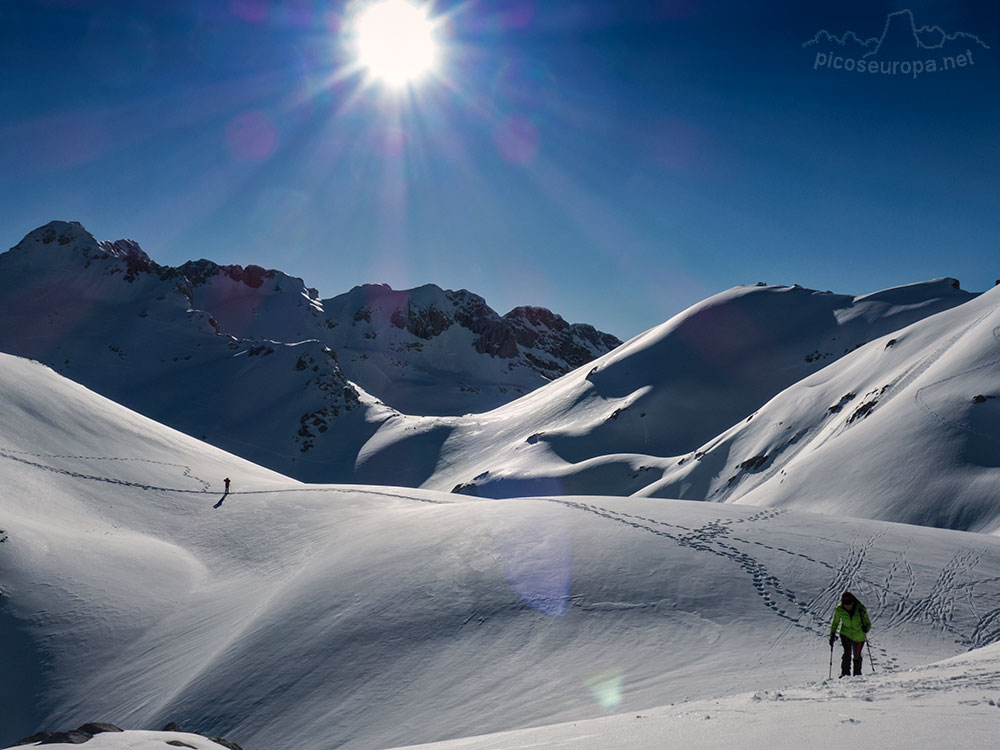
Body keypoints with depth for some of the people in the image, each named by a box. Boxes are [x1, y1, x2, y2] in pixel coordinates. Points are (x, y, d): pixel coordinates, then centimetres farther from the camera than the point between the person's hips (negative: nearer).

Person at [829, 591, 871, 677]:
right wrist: (832, 635, -11)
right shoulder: (839, 610, -18)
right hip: (846, 634, 0)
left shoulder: (860, 609, -22)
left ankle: (857, 675, 32)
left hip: (859, 636, 0)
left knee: (857, 657, 11)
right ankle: (845, 673, -11)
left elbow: (868, 623, -15)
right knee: (847, 653, -19)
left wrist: (866, 628, -37)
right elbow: (835, 623, -4)